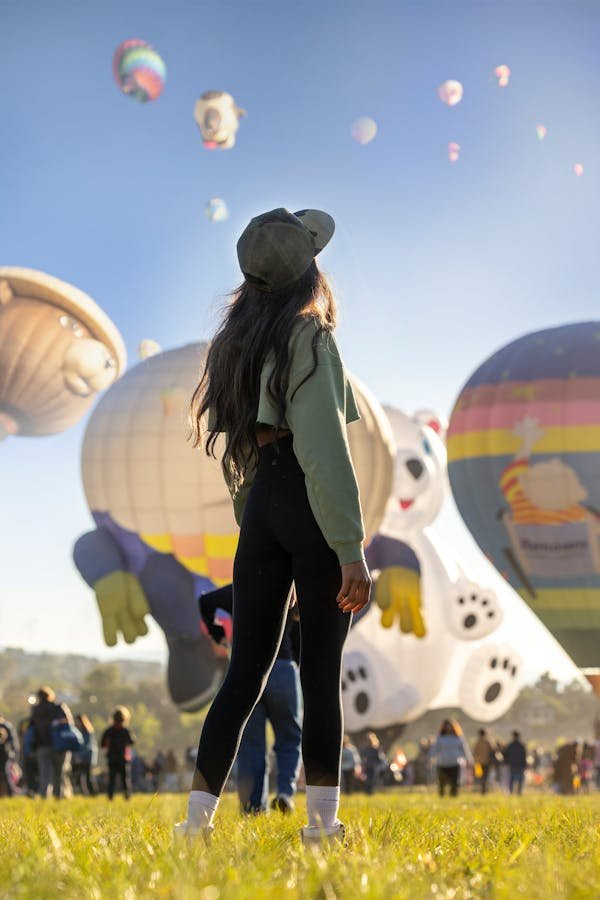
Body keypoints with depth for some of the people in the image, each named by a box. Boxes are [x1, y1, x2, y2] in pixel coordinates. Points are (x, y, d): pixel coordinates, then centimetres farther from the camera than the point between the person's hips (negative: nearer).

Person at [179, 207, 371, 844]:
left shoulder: (236, 343, 16)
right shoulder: (308, 337, -7)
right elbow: (324, 448, -15)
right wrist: (350, 551, -17)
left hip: (258, 506, 6)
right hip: (309, 506, -6)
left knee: (245, 671, 5)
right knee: (321, 673, -1)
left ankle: (197, 817, 0)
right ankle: (322, 821, 0)